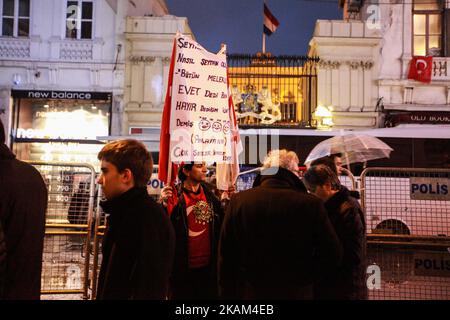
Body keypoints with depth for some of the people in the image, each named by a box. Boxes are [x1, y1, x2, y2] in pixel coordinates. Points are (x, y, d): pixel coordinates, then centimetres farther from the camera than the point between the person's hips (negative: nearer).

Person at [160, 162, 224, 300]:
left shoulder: (209, 193, 5)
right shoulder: (175, 196, -11)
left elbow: (222, 222, 8)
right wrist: (164, 204, -29)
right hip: (183, 267, -4)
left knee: (209, 295, 17)